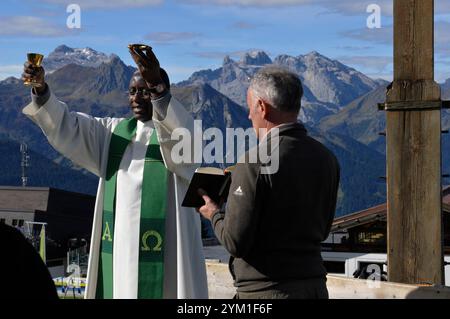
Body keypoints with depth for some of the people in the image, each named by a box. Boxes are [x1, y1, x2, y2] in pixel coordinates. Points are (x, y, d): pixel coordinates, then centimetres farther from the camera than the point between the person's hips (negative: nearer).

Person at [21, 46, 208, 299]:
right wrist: (41, 89, -14)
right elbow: (67, 127, 4)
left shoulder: (182, 129, -2)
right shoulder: (114, 132, 14)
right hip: (117, 249, 5)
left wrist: (156, 86, -43)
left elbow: (179, 134, -26)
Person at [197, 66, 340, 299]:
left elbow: (235, 242, -15)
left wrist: (214, 214, 5)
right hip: (315, 286, 7)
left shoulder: (253, 163, -16)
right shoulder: (326, 159, 4)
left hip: (265, 291, -7)